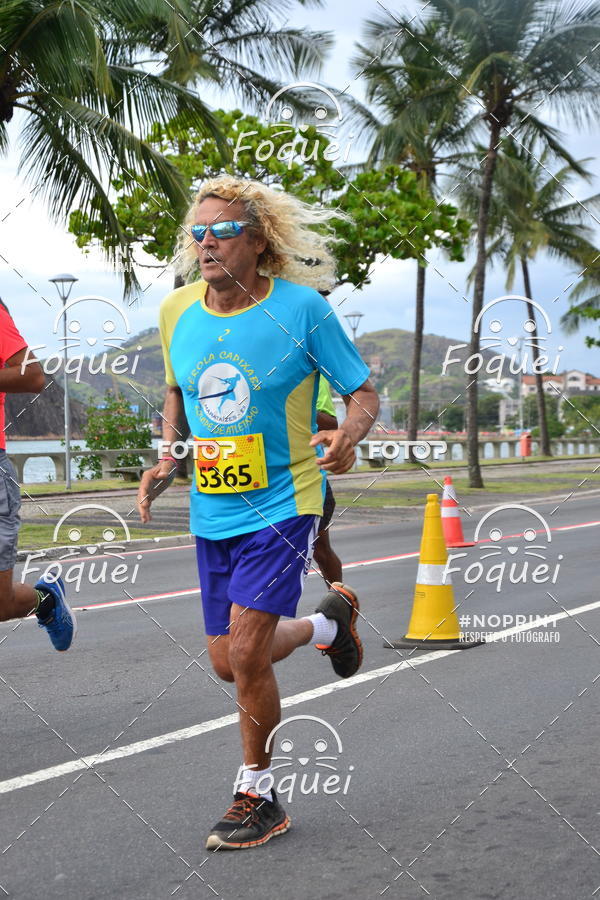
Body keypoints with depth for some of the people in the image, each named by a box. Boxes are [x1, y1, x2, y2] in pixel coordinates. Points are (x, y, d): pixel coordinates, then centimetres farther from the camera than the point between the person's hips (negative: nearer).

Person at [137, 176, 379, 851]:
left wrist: (345, 437, -27)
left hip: (282, 506, -5)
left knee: (244, 654, -13)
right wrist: (165, 459, 3)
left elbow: (364, 391, -5)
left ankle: (257, 798, 10)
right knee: (228, 662, 10)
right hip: (211, 513, 6)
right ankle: (329, 622, 40)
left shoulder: (300, 308, -13)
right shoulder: (176, 312, 0)